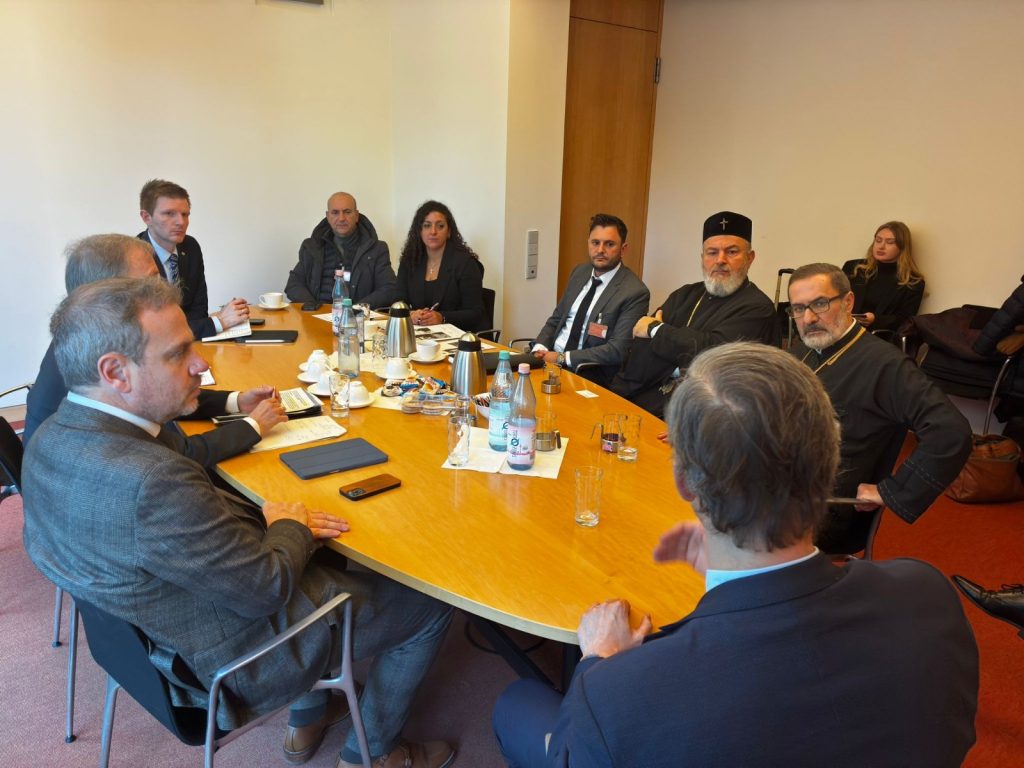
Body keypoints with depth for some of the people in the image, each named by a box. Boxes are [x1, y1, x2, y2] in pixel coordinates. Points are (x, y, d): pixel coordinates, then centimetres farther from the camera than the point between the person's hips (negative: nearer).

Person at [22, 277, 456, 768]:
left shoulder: (52, 438, -9)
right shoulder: (152, 484, -39)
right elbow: (267, 588, -28)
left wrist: (258, 516, -6)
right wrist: (290, 525, -9)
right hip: (237, 660, -9)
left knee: (329, 555, 31)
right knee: (429, 606, 8)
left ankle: (307, 724, 42)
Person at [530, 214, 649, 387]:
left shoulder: (635, 292, -10)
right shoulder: (580, 272, 12)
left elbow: (618, 350, -16)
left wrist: (562, 358, -18)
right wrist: (540, 348, -4)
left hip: (589, 374, -6)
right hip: (551, 358, 6)